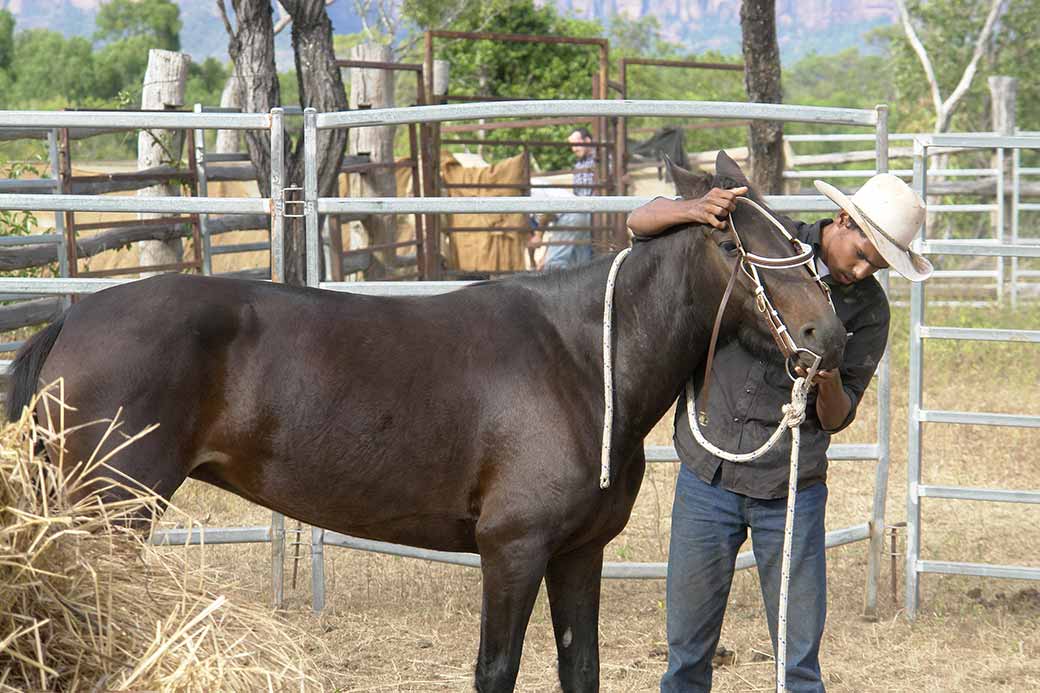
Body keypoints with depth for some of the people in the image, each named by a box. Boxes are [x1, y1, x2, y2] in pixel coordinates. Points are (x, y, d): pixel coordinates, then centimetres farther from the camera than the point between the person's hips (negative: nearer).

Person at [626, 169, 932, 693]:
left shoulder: (868, 311, 0)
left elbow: (836, 420, 2)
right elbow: (642, 221, 0)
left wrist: (829, 383, -22)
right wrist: (695, 210, -22)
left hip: (791, 493, 0)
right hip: (707, 477, 0)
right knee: (687, 646, 6)